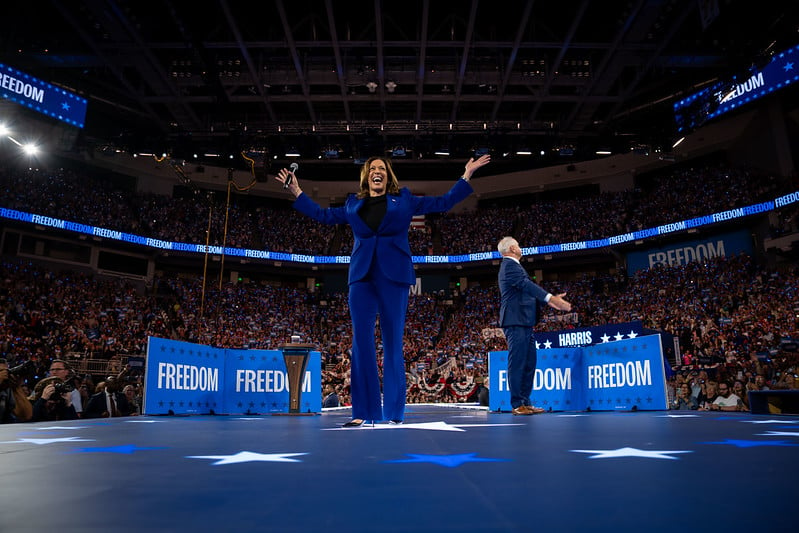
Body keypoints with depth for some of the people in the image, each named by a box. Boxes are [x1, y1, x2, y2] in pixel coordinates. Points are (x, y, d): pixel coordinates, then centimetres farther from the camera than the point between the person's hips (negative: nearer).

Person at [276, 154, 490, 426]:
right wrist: (297, 192, 29)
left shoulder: (404, 199, 14)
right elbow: (322, 214, 28)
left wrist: (466, 175, 12)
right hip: (362, 275, 2)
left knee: (393, 343, -1)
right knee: (361, 342, -1)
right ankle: (363, 412, 5)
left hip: (393, 275, -2)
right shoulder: (353, 204, 19)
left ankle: (394, 413, 5)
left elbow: (443, 202, 15)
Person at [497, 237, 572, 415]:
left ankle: (525, 402, 18)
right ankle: (517, 405, -4)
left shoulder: (512, 265, 24)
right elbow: (527, 285, -22)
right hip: (516, 321, -11)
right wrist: (551, 298, -29)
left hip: (524, 322, 11)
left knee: (529, 362, 12)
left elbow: (527, 289, 26)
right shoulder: (510, 265, -9)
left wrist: (551, 299, 24)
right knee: (517, 362, -8)